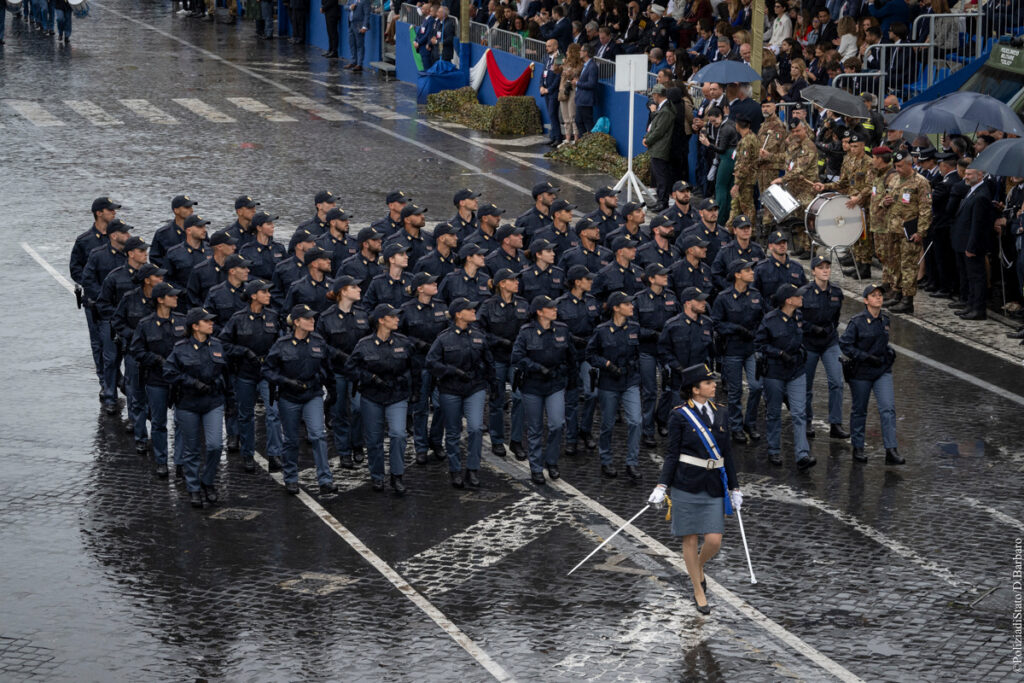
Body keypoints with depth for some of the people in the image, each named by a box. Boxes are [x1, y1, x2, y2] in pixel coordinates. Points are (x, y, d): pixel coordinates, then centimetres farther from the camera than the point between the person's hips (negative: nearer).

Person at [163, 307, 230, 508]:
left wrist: (218, 384, 8)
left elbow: (224, 370, 20)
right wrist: (193, 383, -16)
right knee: (191, 449, 5)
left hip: (213, 403, 2)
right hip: (188, 404, -2)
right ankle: (193, 489, 18)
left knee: (214, 445, -11)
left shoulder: (217, 345, 6)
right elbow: (169, 372, -9)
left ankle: (208, 482, 11)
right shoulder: (181, 349, -7)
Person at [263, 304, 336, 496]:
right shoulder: (282, 345, -8)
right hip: (289, 398, -1)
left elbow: (326, 365, 19)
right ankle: (291, 480, 25)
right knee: (291, 440, 8)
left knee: (317, 435, -15)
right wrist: (287, 381, -16)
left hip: (313, 396, 1)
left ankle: (325, 481, -16)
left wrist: (319, 378, 0)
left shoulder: (318, 342, 1)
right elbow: (268, 370, -3)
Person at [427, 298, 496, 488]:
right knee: (453, 433, 7)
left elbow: (488, 362, 17)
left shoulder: (479, 336, 5)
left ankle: (473, 471, -6)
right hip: (450, 390, -1)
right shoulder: (444, 338, -5)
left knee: (475, 428, -14)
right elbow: (431, 363, -8)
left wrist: (492, 385, 23)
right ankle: (455, 471, 21)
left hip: (475, 388, 2)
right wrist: (453, 371, -19)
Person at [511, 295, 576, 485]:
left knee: (557, 424, -13)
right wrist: (539, 368, -22)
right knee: (535, 429, 5)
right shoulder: (526, 332, -7)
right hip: (532, 385, -2)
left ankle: (551, 461, 8)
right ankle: (536, 468, 15)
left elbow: (571, 356, 16)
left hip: (556, 385, 2)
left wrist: (572, 377, 24)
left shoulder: (562, 330, 3)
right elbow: (517, 358, -13)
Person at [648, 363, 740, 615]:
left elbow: (726, 453, 13)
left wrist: (735, 488, 13)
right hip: (687, 487, -4)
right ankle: (699, 592, 16)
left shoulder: (719, 414, 9)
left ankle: (699, 566, 29)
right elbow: (672, 454, -4)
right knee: (690, 540, 3)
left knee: (714, 541, -4)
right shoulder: (680, 416, -5)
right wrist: (662, 486, -14)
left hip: (714, 488, 4)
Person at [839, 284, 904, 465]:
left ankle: (891, 451, -12)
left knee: (888, 409, -9)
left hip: (883, 370, 4)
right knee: (859, 410, 10)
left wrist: (890, 352, 4)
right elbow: (844, 344, -12)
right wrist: (866, 357, -19)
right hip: (861, 372, -4)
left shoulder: (885, 320, 6)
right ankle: (857, 448, 26)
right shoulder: (857, 322, -12)